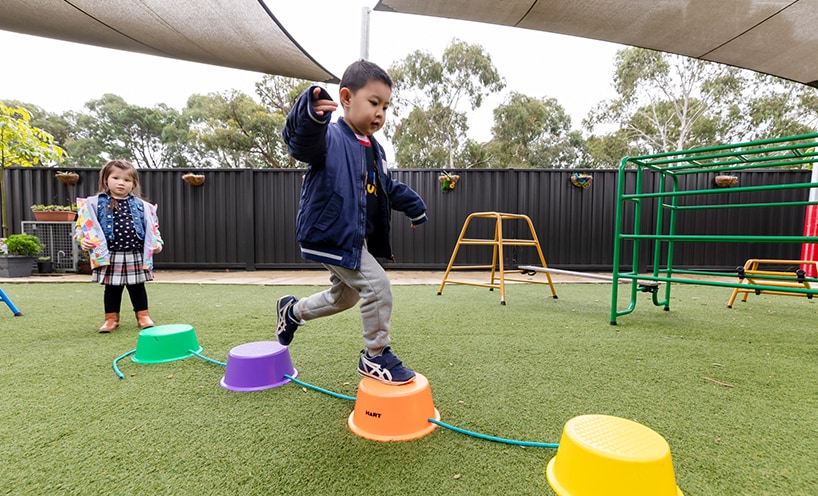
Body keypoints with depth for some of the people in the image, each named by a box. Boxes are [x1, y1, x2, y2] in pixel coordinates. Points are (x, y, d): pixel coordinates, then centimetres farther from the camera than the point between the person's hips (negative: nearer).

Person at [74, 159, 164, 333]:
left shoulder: (141, 206, 5)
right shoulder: (95, 203, 1)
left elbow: (151, 226, 10)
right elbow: (84, 223, 2)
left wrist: (156, 242, 0)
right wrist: (83, 239, -12)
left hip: (135, 255, 1)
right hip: (110, 255, -1)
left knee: (137, 287, 11)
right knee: (112, 288, 10)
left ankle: (143, 316, 20)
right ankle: (111, 318, 23)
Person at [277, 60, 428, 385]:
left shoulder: (374, 150, 12)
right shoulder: (329, 137, -14)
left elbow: (388, 186, 26)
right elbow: (300, 142, -36)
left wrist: (414, 206, 32)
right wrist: (309, 115, -56)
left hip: (356, 238, 10)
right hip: (331, 236, -9)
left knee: (344, 296, 23)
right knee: (377, 286, -14)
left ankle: (293, 311, 47)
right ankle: (376, 356, 7)